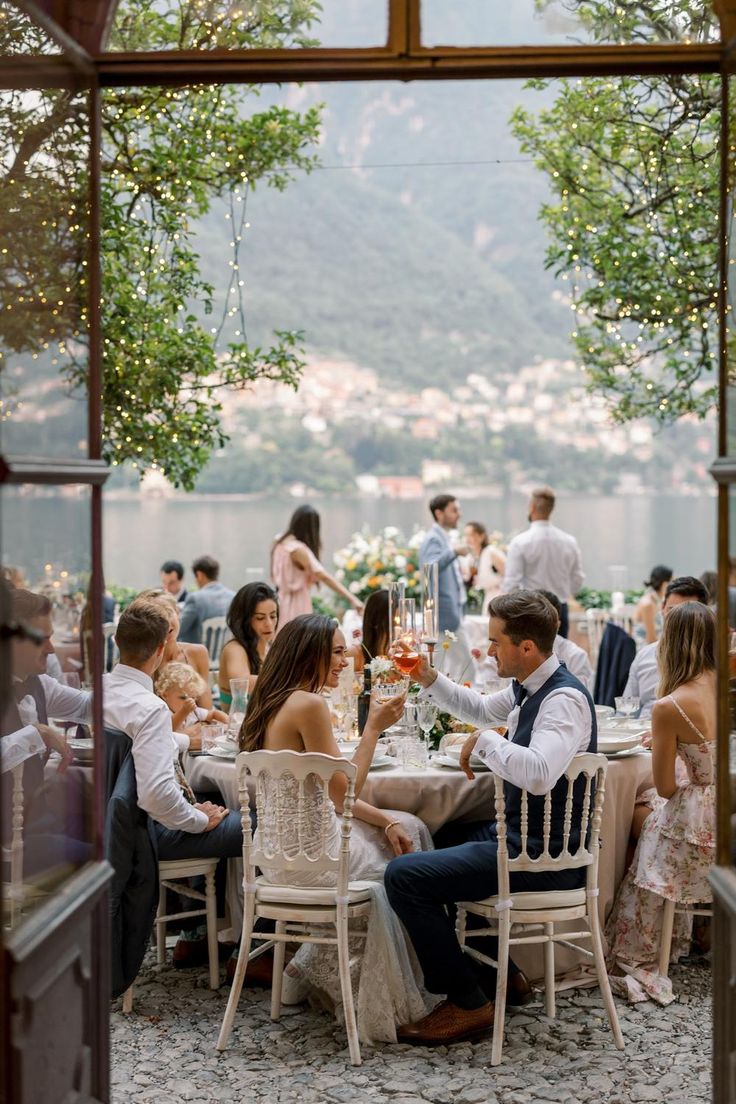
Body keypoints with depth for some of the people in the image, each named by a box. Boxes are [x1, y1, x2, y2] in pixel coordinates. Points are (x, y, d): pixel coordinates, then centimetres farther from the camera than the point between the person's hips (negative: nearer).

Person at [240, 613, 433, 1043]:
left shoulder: (277, 702, 11)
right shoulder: (309, 704, -19)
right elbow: (345, 792, -17)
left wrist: (386, 820, 8)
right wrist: (374, 727, -11)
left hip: (283, 842, 9)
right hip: (305, 849, -9)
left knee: (410, 828, 16)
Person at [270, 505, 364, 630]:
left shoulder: (280, 543, 5)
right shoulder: (298, 549, -20)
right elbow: (324, 576, -30)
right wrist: (352, 599, -36)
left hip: (282, 603, 9)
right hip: (296, 607, -9)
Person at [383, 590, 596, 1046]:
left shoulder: (564, 699, -23)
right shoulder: (528, 689, 7)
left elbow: (539, 774, -40)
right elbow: (482, 709, 29)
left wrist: (484, 741, -25)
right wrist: (431, 680, 15)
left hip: (545, 855, -11)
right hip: (522, 834, 11)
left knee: (405, 875, -17)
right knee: (443, 840, 33)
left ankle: (467, 1002, -6)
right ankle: (500, 974, 34)